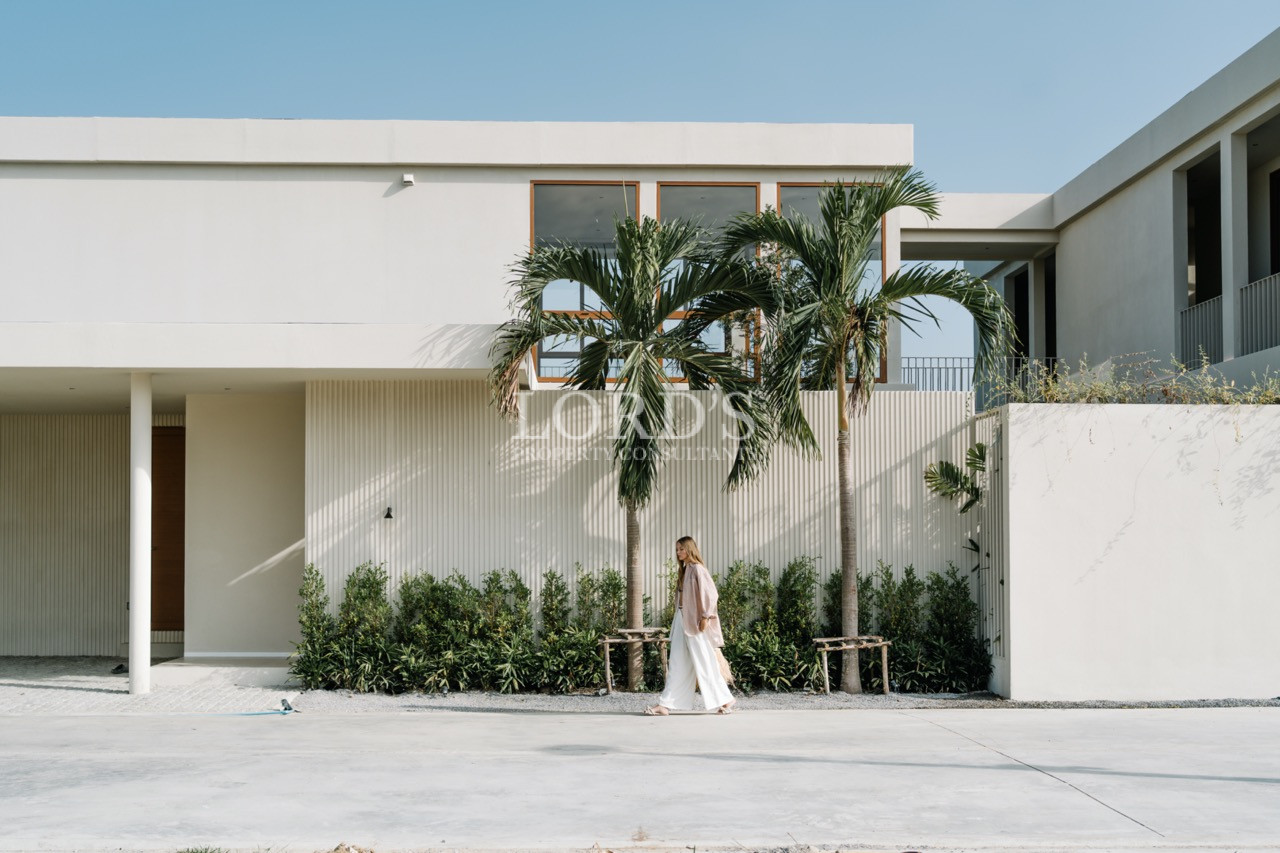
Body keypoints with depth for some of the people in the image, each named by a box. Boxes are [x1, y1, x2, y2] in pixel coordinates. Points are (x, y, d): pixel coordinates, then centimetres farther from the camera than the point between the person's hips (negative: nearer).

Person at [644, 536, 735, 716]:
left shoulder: (697, 569, -11)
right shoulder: (684, 570, 15)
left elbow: (710, 594, -16)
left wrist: (705, 617, -18)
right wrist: (679, 619, 15)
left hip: (695, 621, -8)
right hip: (681, 620, 9)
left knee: (704, 663, -3)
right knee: (677, 664, 5)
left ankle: (726, 700, 9)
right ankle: (665, 704, 3)